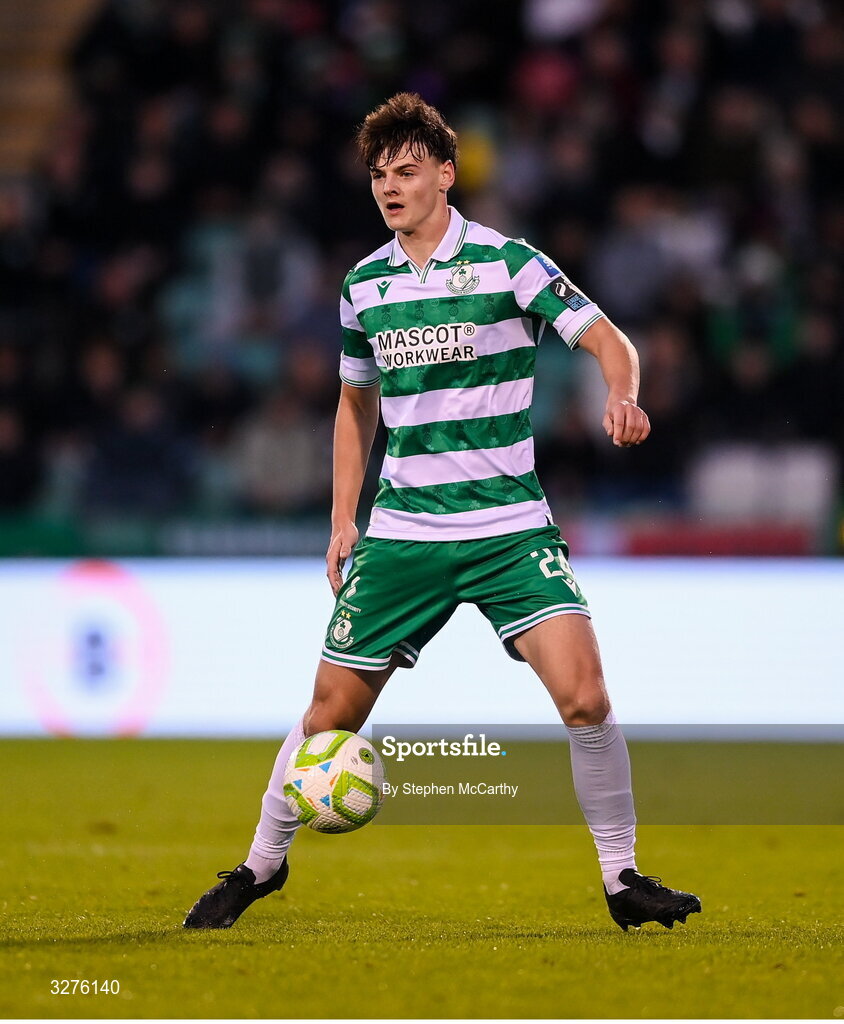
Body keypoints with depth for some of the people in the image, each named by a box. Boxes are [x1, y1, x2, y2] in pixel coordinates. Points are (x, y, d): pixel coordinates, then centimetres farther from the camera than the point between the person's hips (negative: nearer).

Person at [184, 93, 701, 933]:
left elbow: (607, 341, -6)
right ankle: (262, 865, 25)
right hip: (401, 535, 3)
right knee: (331, 712, 4)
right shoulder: (364, 285, 8)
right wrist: (343, 520, 15)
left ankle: (622, 878, -2)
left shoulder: (507, 263, -5)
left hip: (510, 528, -3)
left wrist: (621, 395, -29)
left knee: (583, 695, -18)